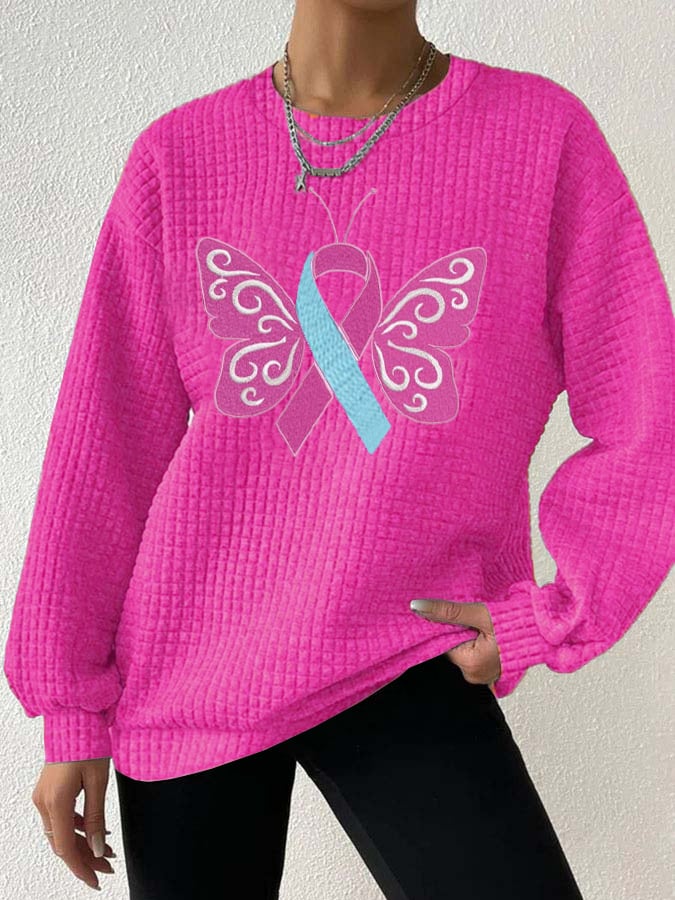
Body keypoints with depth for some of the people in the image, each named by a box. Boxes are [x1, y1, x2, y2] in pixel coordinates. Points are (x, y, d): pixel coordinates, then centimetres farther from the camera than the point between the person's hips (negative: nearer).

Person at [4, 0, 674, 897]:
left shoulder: (544, 133, -8)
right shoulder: (178, 154, -3)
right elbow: (105, 448, 0)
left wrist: (544, 623, -6)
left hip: (406, 660, -1)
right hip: (188, 672, 2)